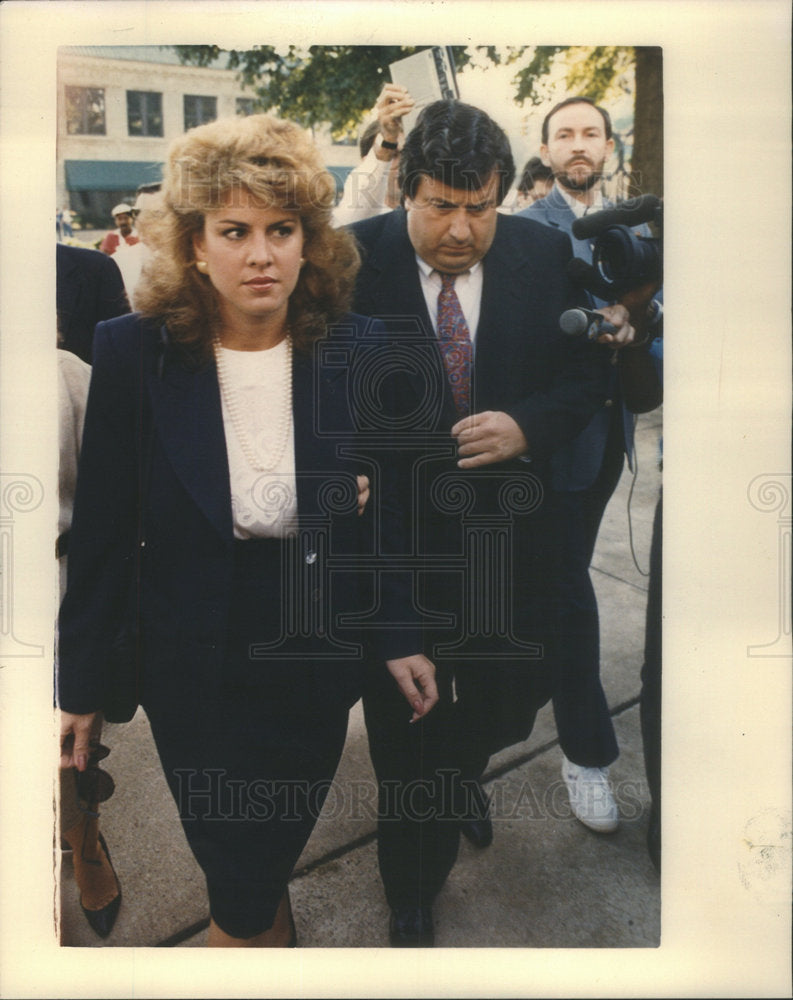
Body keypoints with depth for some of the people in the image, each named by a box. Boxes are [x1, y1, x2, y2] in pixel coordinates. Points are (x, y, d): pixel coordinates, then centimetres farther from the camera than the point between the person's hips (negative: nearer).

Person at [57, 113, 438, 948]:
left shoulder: (353, 351, -10)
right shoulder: (133, 355, -13)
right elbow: (102, 531, -7)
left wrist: (398, 637, -1)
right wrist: (80, 683, -1)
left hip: (315, 660, 1)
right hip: (192, 664, -1)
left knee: (258, 868, 19)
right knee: (238, 871, 13)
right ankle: (271, 934, 48)